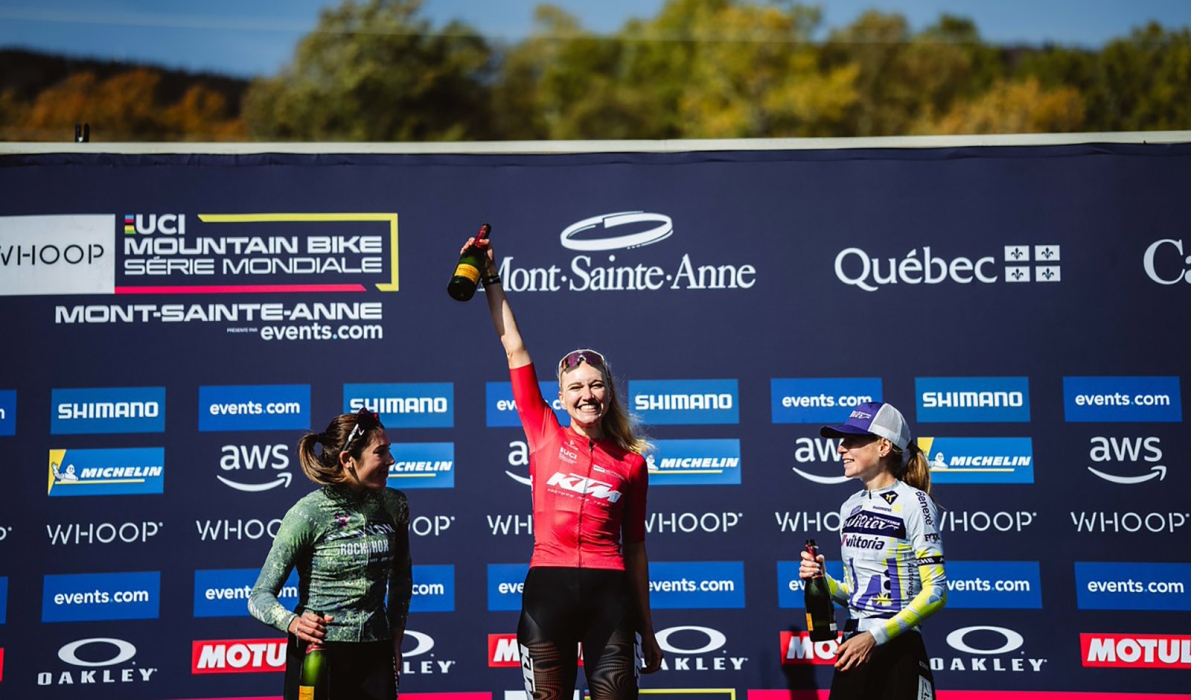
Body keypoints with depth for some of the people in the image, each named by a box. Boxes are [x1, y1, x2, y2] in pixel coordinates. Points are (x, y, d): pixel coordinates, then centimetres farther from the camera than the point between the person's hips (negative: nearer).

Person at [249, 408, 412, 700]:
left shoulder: (394, 506, 2)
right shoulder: (307, 514, -13)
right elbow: (260, 596, -13)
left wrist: (395, 640, 12)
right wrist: (293, 623, -31)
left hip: (375, 659, 4)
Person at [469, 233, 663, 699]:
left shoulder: (631, 462, 8)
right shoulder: (545, 436, 7)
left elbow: (635, 545, 12)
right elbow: (515, 349, 7)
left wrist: (647, 630, 13)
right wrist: (492, 280, 7)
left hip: (608, 593, 0)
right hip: (547, 589, 0)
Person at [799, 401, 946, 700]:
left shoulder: (913, 502, -10)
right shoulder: (851, 506, 10)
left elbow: (936, 592, -14)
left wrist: (876, 637, -20)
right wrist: (823, 581, -3)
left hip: (898, 652, -6)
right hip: (855, 648, 6)